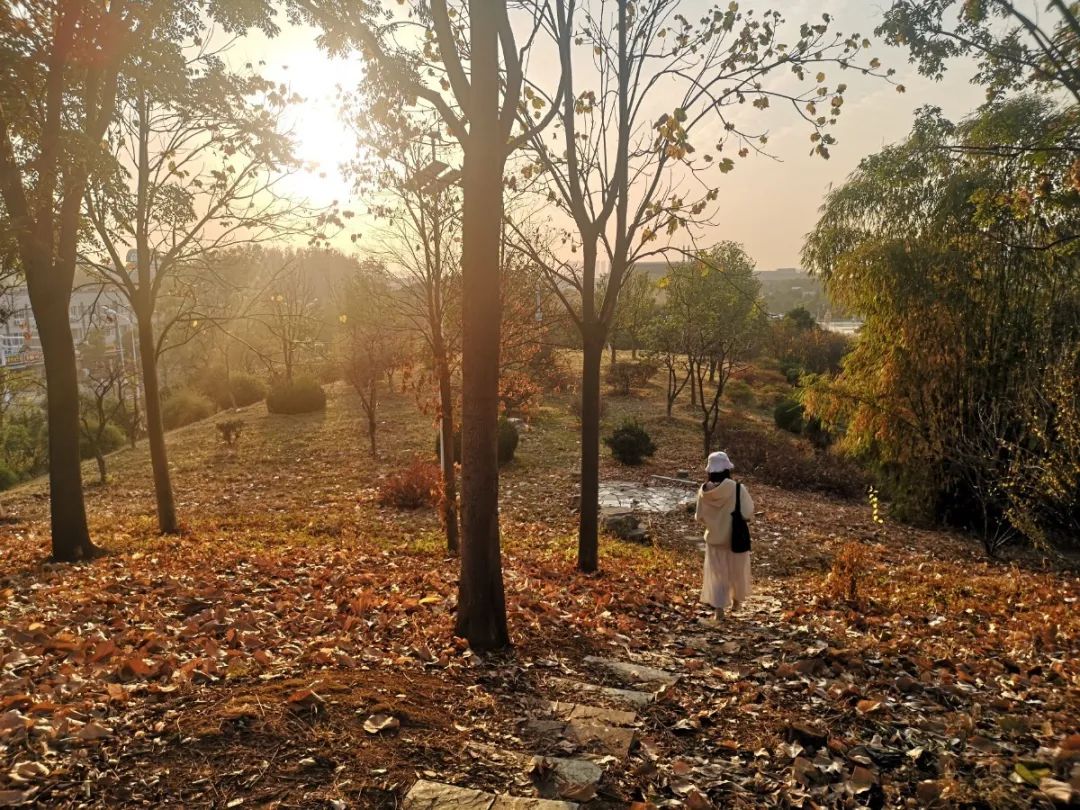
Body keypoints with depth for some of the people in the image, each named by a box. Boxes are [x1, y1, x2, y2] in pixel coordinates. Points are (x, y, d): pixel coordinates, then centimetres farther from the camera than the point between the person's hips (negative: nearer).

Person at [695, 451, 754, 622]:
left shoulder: (704, 491, -11)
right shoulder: (737, 489, -21)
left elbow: (699, 517, -2)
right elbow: (748, 513, -15)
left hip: (714, 538, 2)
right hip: (736, 538, -1)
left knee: (716, 574, 10)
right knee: (737, 572, 21)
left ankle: (718, 608, 1)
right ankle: (736, 600, 39)